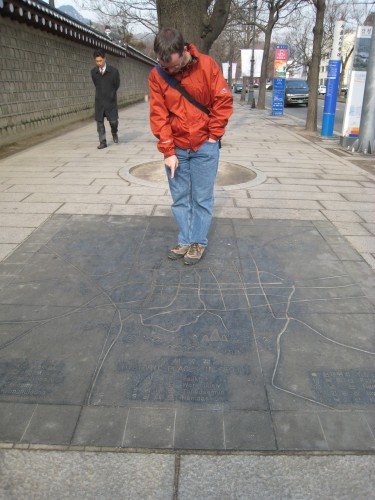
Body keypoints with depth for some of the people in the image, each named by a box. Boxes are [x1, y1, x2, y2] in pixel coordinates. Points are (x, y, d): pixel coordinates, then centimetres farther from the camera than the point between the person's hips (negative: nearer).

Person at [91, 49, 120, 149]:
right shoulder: (93, 72, 1)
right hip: (99, 100, 2)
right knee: (99, 121, 0)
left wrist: (111, 94, 8)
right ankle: (102, 142, 9)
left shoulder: (113, 71, -7)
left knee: (113, 120, -3)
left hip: (110, 100, -2)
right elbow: (96, 84, 14)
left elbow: (117, 85, 4)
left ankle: (114, 133, 31)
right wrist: (100, 94, 11)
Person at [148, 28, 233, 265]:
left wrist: (213, 135, -7)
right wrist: (168, 151, -10)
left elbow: (224, 101, -4)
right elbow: (158, 115, -5)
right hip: (176, 147, 2)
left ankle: (199, 242, 17)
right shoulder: (156, 75, -4)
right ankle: (185, 241, 21)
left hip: (204, 146, -2)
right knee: (180, 198, 7)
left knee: (202, 198, 3)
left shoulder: (207, 65, -9)